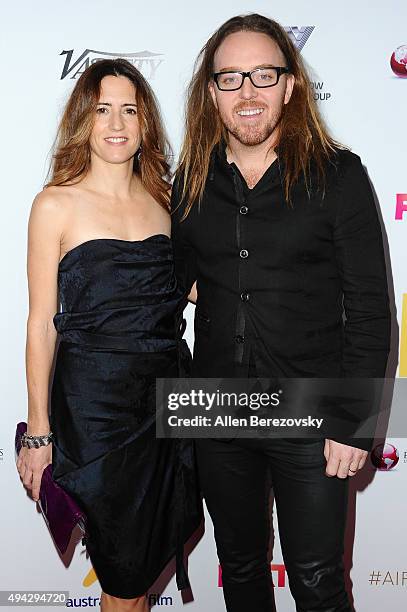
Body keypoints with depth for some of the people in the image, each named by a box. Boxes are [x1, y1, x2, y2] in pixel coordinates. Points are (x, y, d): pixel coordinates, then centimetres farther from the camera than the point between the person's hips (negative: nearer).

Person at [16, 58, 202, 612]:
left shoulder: (163, 199, 8)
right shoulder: (57, 204, -5)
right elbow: (42, 323, -6)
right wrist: (39, 431, -6)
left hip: (168, 393, 4)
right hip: (95, 400, -4)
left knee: (152, 552, 17)